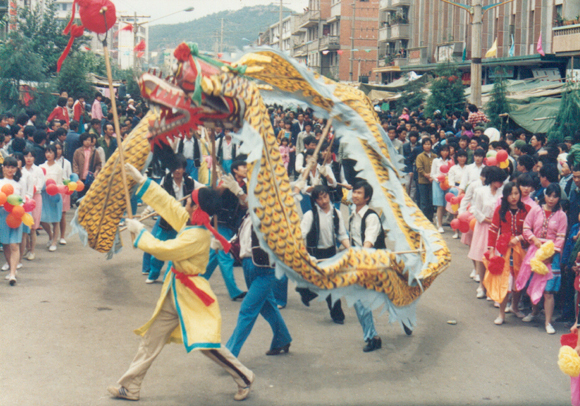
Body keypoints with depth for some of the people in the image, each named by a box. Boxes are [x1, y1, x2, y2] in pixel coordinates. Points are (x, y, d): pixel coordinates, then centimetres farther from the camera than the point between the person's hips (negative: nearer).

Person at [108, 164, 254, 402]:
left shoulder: (198, 236, -26)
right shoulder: (189, 222, 1)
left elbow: (163, 250, -27)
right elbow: (166, 203, 11)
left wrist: (139, 232, -14)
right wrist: (141, 180, 13)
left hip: (190, 295, -10)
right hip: (174, 292, 10)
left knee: (207, 344, -6)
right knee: (151, 339, 13)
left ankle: (244, 378, 12)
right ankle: (130, 387, 21)